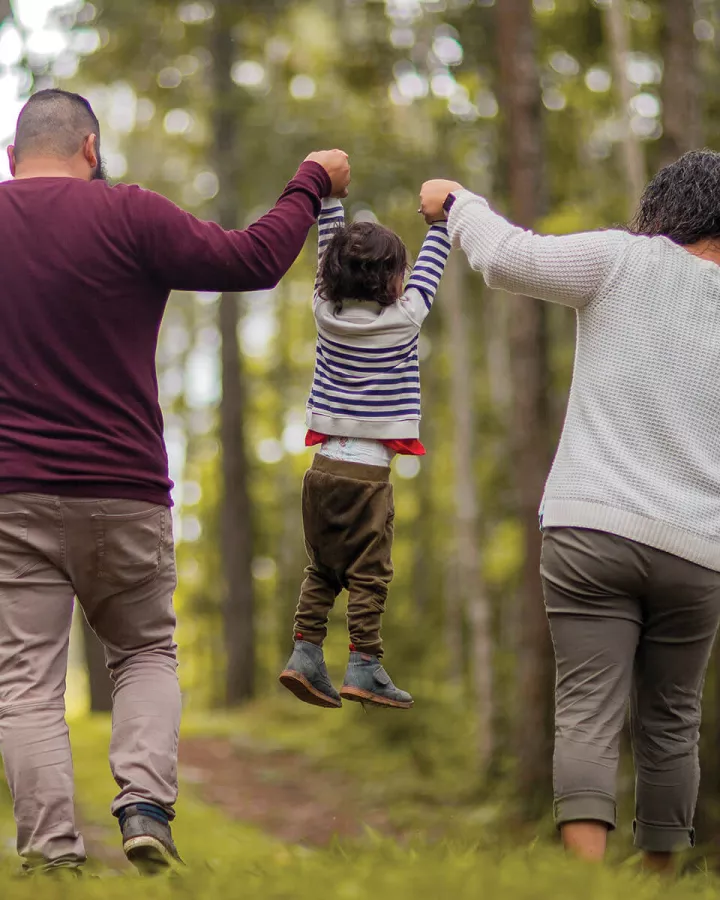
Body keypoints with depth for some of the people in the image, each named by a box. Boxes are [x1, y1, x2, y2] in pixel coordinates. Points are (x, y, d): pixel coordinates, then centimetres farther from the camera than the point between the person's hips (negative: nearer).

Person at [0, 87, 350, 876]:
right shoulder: (127, 215, -5)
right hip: (123, 494, 0)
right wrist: (311, 184, 12)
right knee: (146, 652, 18)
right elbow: (255, 260, -3)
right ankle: (145, 798, -3)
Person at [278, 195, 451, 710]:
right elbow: (431, 266, 6)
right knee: (369, 573, -1)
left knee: (322, 569, 13)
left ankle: (306, 653, 6)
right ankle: (364, 667, -3)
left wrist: (330, 197, 22)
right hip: (368, 470, -5)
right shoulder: (403, 319, -7)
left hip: (324, 464, 5)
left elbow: (329, 251, 15)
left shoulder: (327, 312, 3)